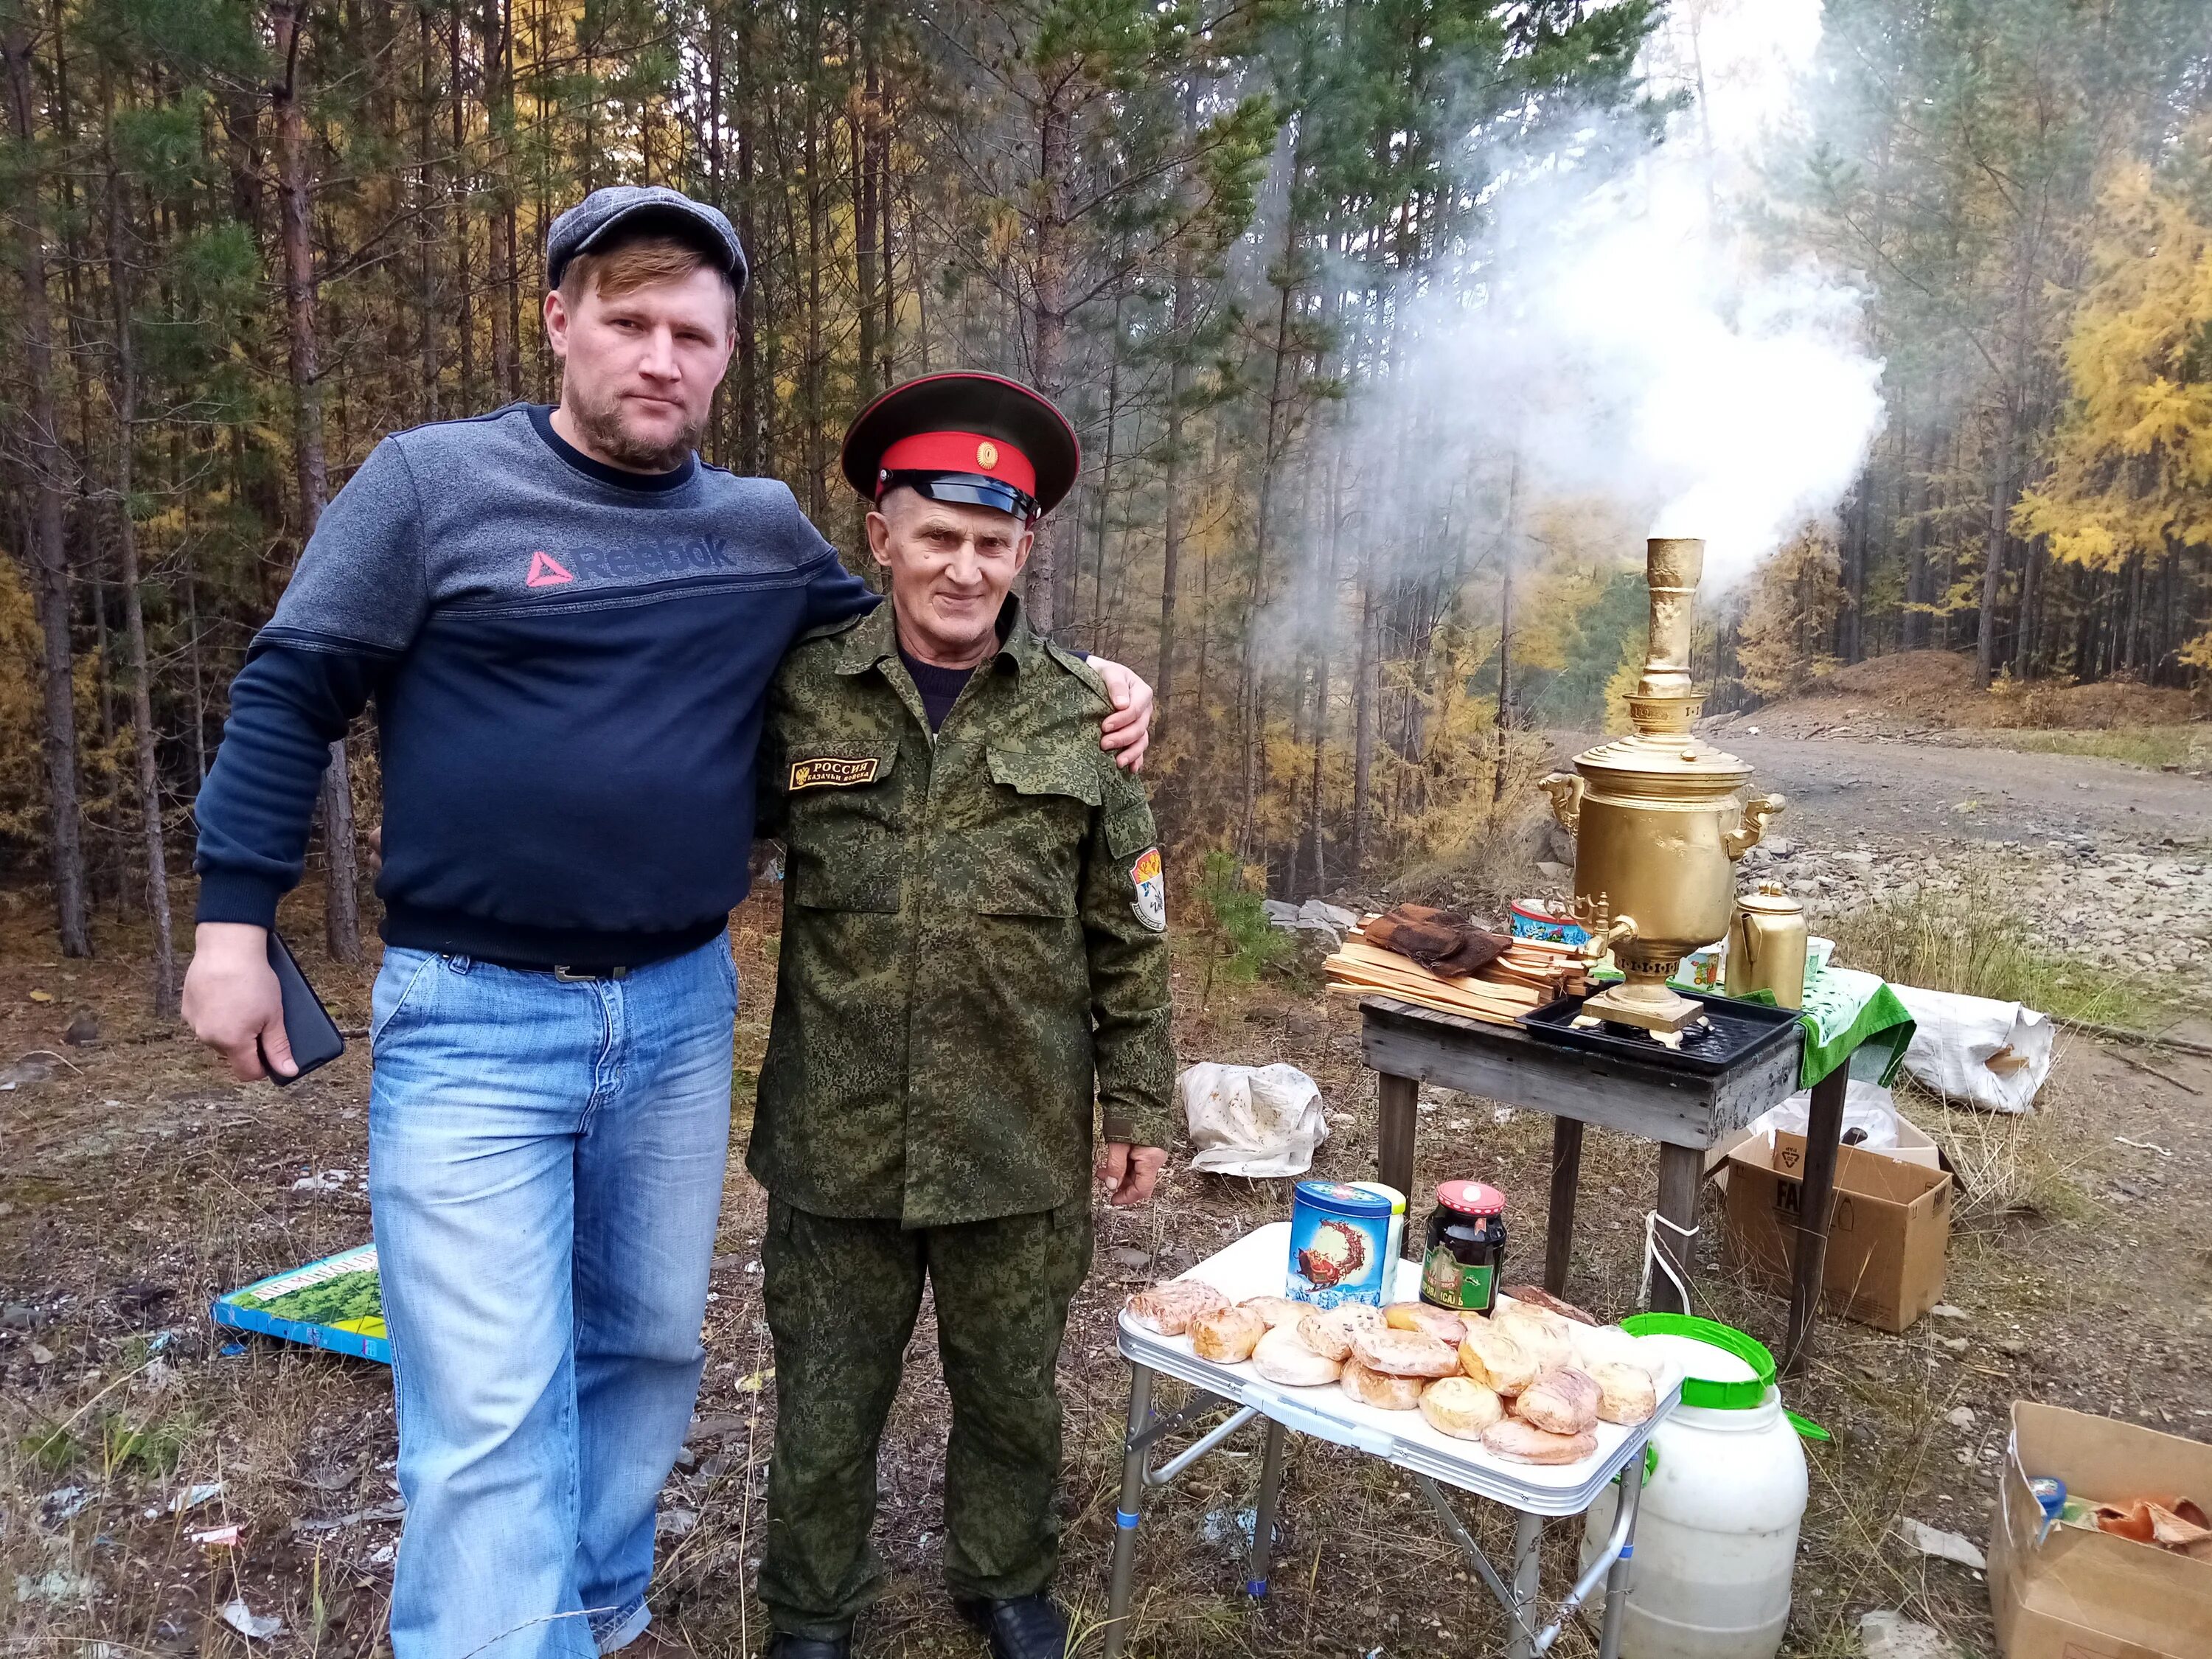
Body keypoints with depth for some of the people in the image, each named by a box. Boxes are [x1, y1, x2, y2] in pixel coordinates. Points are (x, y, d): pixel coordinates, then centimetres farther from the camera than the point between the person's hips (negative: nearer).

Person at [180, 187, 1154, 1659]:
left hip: (680, 1013, 5)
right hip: (473, 1020, -4)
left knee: (649, 1349, 18)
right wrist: (235, 922, -6)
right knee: (489, 1413, -4)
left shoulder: (767, 530, 6)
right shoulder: (436, 480, -4)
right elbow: (290, 696, -2)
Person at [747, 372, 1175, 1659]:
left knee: (1010, 1392, 20)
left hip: (1022, 1147, 1)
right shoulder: (799, 694, -4)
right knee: (826, 1405, 16)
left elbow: (1131, 936, 2)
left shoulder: (1082, 713, -2)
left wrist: (1140, 1106, 3)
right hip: (838, 1141, 0)